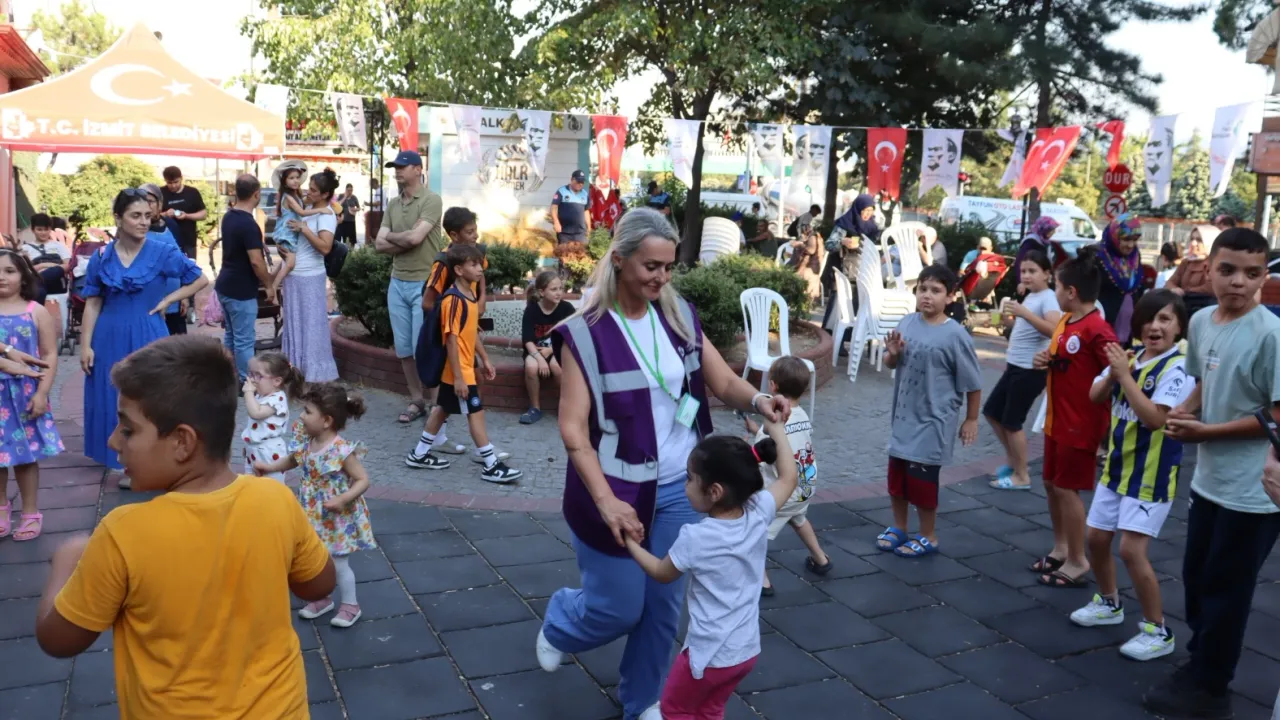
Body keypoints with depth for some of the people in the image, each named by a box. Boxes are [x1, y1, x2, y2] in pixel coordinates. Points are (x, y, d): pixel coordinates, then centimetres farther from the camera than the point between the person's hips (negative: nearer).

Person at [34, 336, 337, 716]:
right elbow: (319, 585, -1)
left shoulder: (125, 534, -26)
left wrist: (66, 560, 6)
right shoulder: (278, 501, -19)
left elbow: (57, 639, -9)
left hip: (176, 713, -2)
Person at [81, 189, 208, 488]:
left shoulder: (163, 253, -5)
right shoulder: (101, 258, 0)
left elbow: (200, 280, 2)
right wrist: (85, 345, -1)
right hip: (111, 339, 2)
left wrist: (167, 300, -4)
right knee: (117, 401, 8)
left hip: (149, 337, -2)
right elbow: (92, 304, 3)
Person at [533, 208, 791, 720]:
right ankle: (558, 624, 43)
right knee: (620, 607, 8)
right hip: (619, 490, -4)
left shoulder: (680, 317, -1)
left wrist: (757, 400, -22)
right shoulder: (587, 331, -15)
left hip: (679, 489, 4)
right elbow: (573, 428, -18)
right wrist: (606, 500, -27)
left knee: (664, 603, 14)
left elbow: (723, 382, 0)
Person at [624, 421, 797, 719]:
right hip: (747, 650, 6)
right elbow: (788, 478, 6)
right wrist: (777, 430, 14)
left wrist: (631, 543, 9)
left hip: (709, 654, -6)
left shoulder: (695, 538, -22)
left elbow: (662, 573, -3)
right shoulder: (758, 515, -11)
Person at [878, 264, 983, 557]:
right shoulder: (907, 322, -1)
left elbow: (973, 383, -10)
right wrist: (892, 353, -12)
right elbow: (891, 365, 10)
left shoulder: (955, 335, -16)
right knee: (896, 474, 15)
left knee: (921, 478, 2)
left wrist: (971, 420, -4)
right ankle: (898, 528, 35)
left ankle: (927, 537, 22)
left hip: (933, 421, -6)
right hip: (903, 415, 6)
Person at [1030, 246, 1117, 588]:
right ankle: (1060, 549, 33)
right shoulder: (1064, 321, 6)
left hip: (1081, 424, -9)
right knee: (1051, 483, 17)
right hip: (1056, 418, 9)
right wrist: (1043, 361, -1)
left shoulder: (1097, 330, -22)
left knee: (1067, 488, 0)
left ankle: (1077, 562, 14)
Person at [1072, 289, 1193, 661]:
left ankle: (1158, 631, 7)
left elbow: (1156, 418, -28)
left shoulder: (1178, 367, -19)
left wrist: (1125, 375, -26)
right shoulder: (1131, 357, 1)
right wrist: (1113, 372, -14)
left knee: (1132, 550, -10)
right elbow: (1094, 396, 5)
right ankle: (1109, 603, 39)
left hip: (1152, 474, -7)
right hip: (1116, 465, 7)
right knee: (1097, 538, 15)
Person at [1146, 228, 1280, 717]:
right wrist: (1184, 409, -3)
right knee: (1196, 577, 20)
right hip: (1208, 479, 7)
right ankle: (1201, 664, 39)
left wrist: (1205, 431, -18)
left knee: (1225, 589, 6)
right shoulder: (1201, 321, 1)